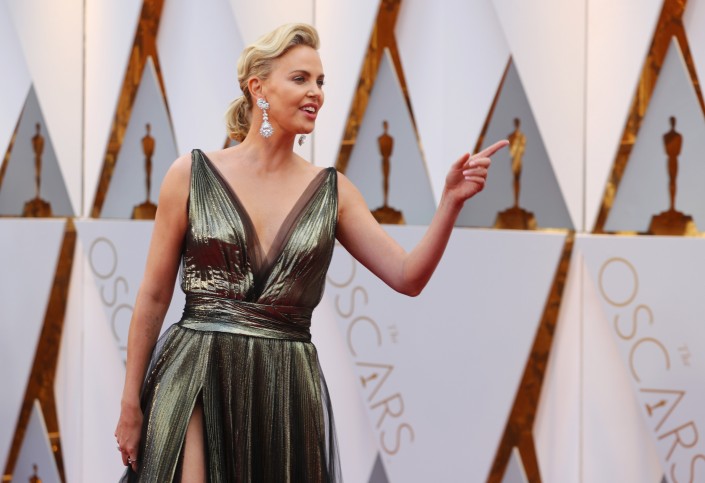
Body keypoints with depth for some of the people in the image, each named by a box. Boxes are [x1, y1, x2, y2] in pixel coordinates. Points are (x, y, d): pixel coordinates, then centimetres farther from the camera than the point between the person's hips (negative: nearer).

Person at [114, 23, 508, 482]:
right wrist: (131, 405, 3)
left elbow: (408, 276, 1)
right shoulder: (193, 174, 0)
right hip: (196, 383, -2)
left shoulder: (331, 191, 7)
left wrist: (451, 200, -13)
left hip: (288, 392, 3)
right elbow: (154, 297, 3)